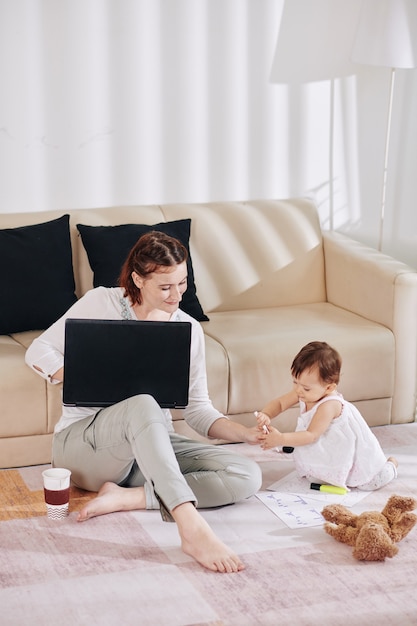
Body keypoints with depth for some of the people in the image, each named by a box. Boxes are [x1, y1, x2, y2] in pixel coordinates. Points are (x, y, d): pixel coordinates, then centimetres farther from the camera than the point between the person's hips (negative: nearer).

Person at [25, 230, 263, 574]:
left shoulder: (190, 330, 5)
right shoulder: (101, 303, -4)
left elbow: (198, 409, 4)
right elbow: (39, 352, -3)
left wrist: (248, 433, -14)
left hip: (152, 443, 5)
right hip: (81, 443, -4)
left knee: (247, 476, -19)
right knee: (142, 404, -41)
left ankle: (126, 497, -24)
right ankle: (192, 528, -53)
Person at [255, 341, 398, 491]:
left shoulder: (329, 406, -38)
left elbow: (311, 435, -39)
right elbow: (279, 403, -8)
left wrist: (281, 439, -45)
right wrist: (265, 415, -30)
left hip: (355, 449, -8)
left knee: (370, 484, -11)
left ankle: (390, 465, 21)